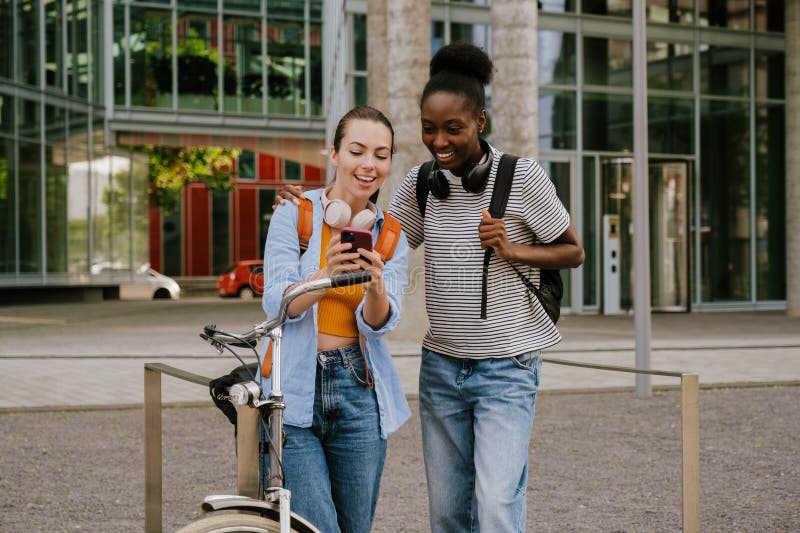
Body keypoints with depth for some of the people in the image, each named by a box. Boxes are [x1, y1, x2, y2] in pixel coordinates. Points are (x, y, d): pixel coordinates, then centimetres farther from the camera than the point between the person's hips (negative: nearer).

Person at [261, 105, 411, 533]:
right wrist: (326, 276, -31)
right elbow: (278, 303, -12)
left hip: (359, 391, 4)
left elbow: (379, 322, -4)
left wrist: (375, 285, -26)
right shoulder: (294, 214, -3)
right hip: (294, 391, -3)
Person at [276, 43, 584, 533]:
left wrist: (512, 250, -19)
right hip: (441, 366, 5)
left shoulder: (522, 177, -10)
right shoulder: (422, 183, 4)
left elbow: (574, 252, -1)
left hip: (506, 368, -5)